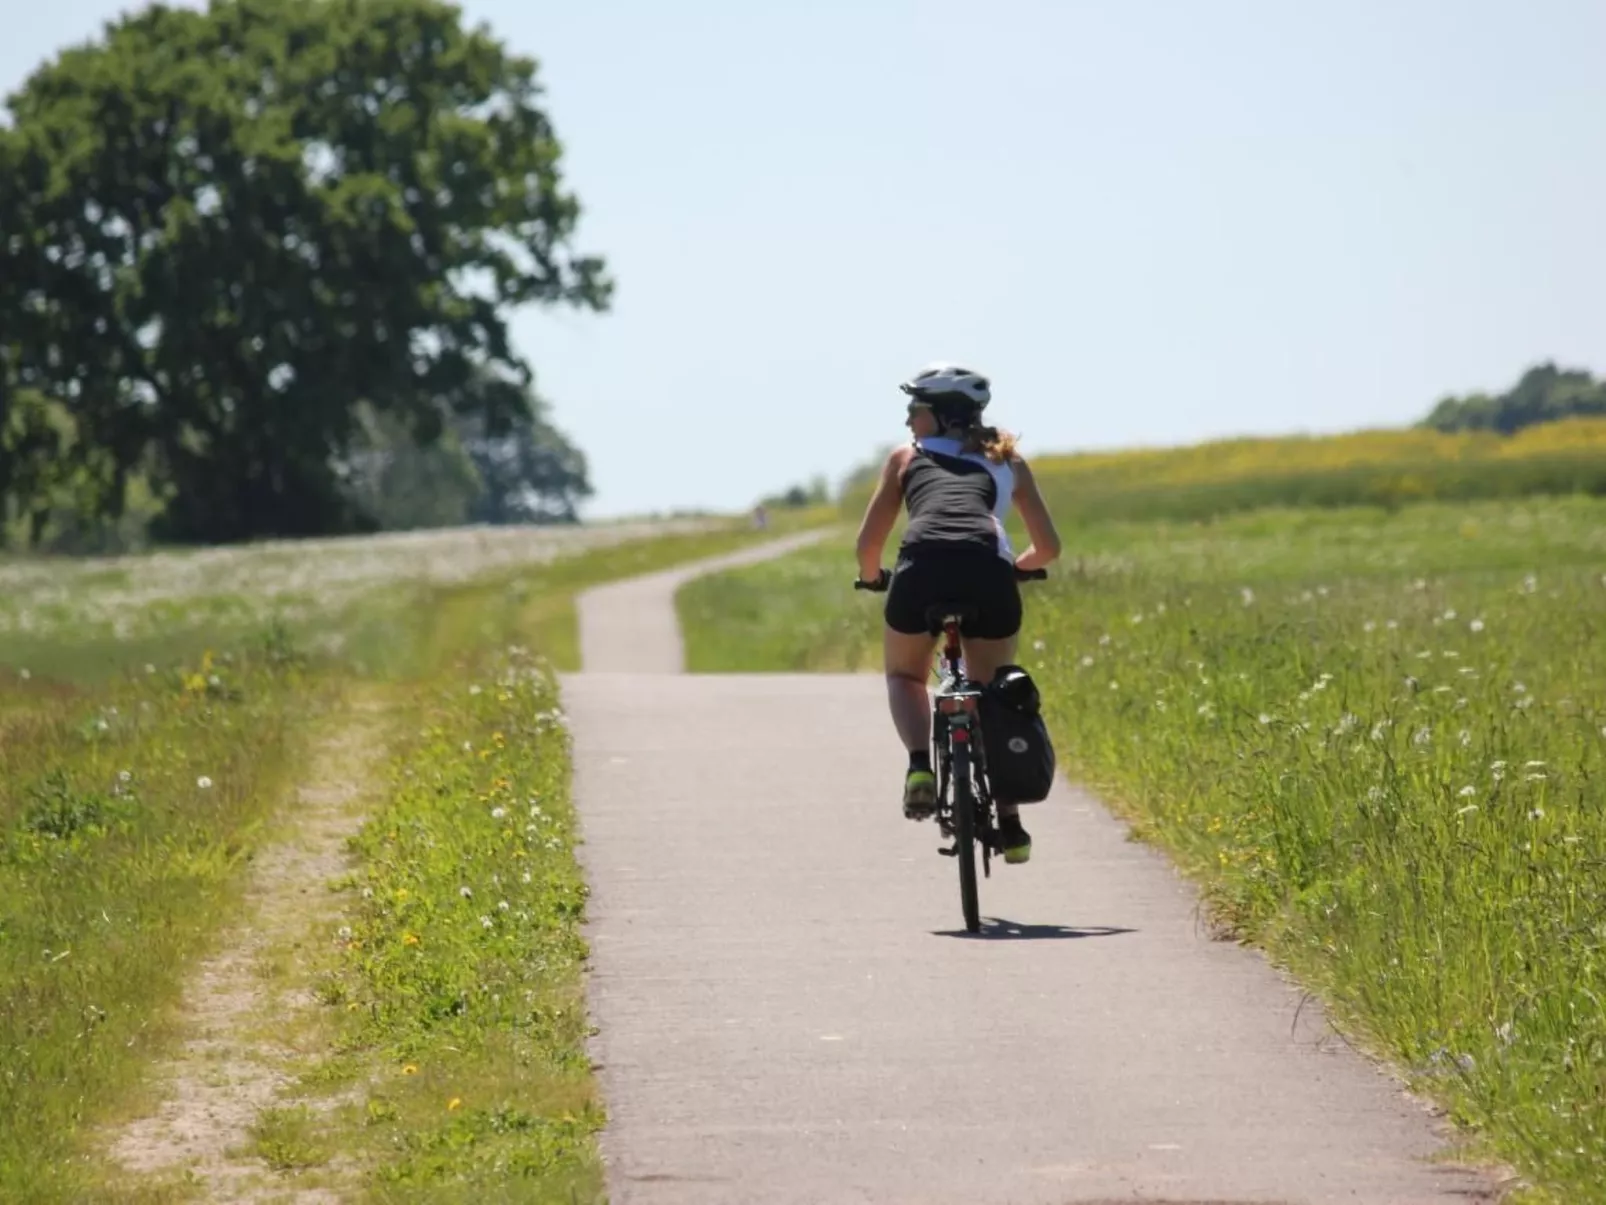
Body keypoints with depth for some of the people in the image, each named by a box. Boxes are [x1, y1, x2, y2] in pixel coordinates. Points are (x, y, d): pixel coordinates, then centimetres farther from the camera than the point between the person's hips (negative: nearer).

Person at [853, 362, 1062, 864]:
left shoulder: (906, 457, 26)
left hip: (923, 567, -1)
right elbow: (1048, 548, 29)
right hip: (989, 571, 1)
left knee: (904, 675, 27)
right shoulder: (1007, 461, 30)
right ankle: (1008, 822, 17)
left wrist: (872, 576, 47)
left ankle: (920, 765, -1)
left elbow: (868, 543, 25)